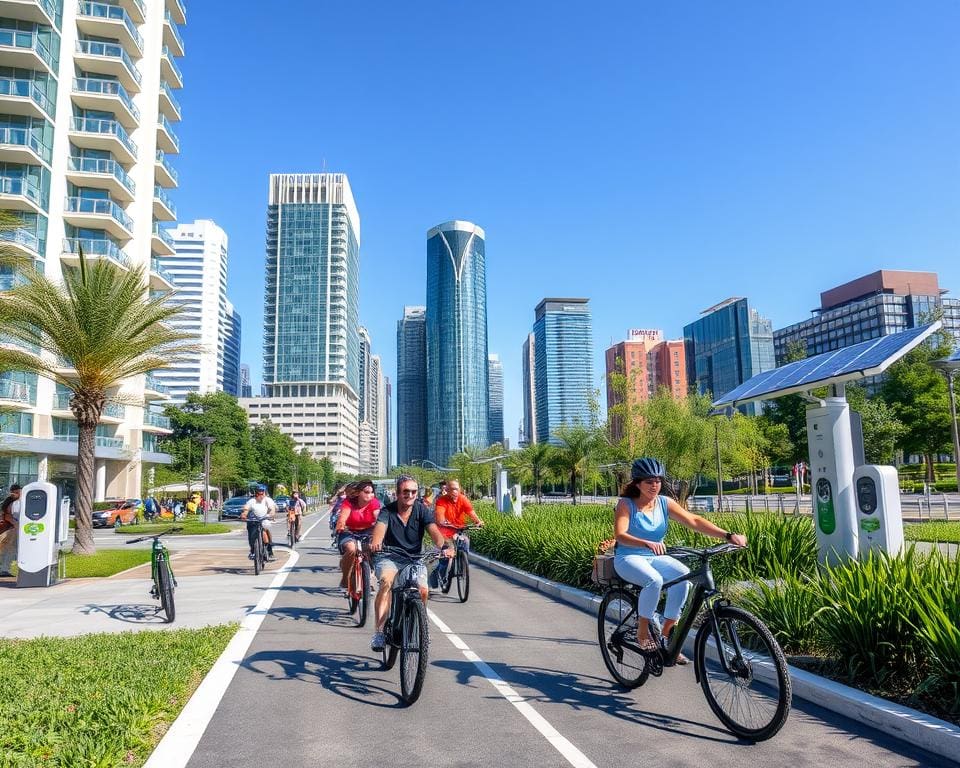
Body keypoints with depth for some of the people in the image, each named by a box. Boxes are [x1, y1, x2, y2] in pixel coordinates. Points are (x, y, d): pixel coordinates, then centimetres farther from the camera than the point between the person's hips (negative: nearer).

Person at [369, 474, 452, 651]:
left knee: (423, 591, -19)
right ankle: (379, 631, -28)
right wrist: (375, 543, -51)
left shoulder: (421, 510, -4)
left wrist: (444, 546, -40)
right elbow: (380, 527, -28)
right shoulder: (388, 511, -8)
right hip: (389, 557, -2)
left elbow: (434, 531, -19)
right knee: (387, 581, -32)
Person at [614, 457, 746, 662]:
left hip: (655, 557, 5)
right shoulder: (626, 504, -11)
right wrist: (647, 543, -43)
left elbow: (694, 521, -10)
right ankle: (643, 630, -11)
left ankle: (666, 633, -10)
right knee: (654, 580, -34)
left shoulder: (664, 503, -1)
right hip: (629, 558, -5)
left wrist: (728, 535, -24)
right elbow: (620, 535, -24)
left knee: (683, 575, -24)